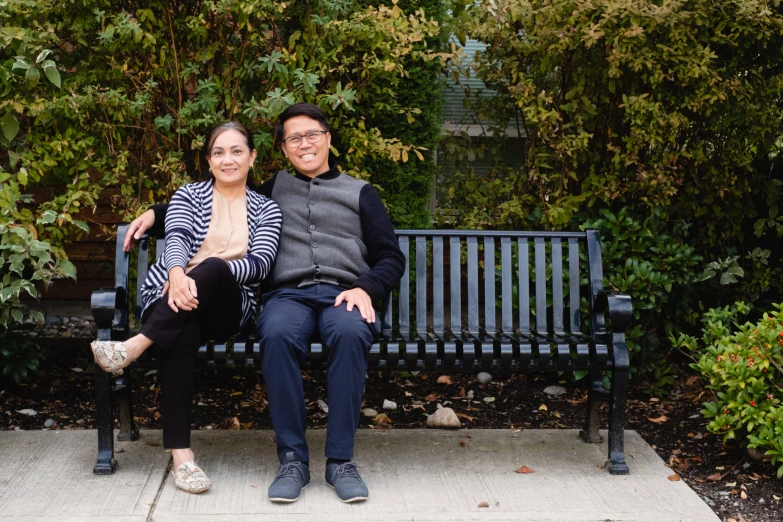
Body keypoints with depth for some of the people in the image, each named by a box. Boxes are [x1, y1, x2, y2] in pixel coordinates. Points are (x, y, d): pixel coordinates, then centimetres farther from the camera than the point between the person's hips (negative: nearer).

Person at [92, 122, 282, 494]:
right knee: (181, 333, -38)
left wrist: (207, 272, -22)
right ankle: (181, 454, -41)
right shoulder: (188, 196, 14)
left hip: (228, 309, 0)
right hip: (172, 296, 0)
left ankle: (135, 346, -39)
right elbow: (176, 239, -7)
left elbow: (260, 264, -3)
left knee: (212, 268, -36)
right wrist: (177, 274, -32)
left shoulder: (266, 209, 14)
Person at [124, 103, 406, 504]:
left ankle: (340, 459, -32)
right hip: (290, 294, 1)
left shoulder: (359, 193, 22)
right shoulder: (275, 189, 27)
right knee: (278, 334, -37)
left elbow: (391, 258, 15)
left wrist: (365, 289, -6)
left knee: (350, 335, -38)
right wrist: (157, 212, 22)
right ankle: (292, 459, -30)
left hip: (344, 295, -1)